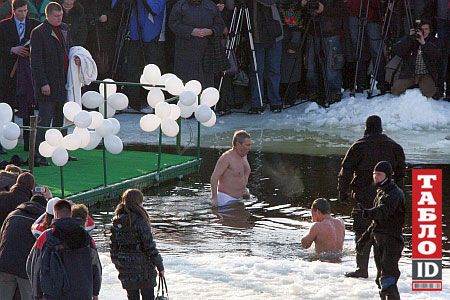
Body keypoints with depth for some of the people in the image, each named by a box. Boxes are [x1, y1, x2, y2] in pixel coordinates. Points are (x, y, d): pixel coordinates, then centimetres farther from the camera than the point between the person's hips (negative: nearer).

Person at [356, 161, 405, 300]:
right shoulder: (380, 193, 19)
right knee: (381, 279, 14)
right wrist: (364, 238, 30)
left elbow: (384, 211, -31)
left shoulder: (394, 193, -11)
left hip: (391, 241, -10)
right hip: (378, 240, 10)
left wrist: (369, 213, -49)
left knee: (387, 279, -21)